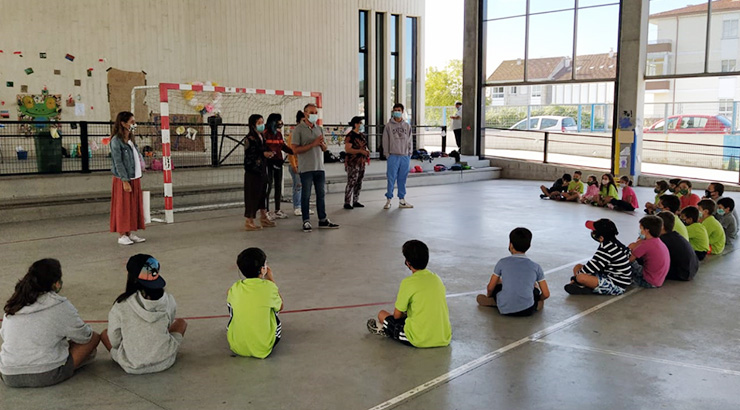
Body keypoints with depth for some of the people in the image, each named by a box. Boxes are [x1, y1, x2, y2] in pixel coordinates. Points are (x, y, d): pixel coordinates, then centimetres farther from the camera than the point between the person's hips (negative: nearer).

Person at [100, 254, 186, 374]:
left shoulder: (121, 306, -17)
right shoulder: (168, 301, -11)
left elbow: (114, 342, -7)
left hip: (132, 367, -1)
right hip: (165, 362, 1)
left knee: (104, 334, 24)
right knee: (180, 323, 25)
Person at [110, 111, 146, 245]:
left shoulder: (131, 139, 12)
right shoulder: (116, 141, -12)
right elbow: (118, 163, -16)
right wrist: (125, 181, -19)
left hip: (135, 178, 8)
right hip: (123, 180, -8)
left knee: (135, 206, 9)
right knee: (123, 207, -1)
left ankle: (132, 233, 17)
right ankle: (122, 236, 6)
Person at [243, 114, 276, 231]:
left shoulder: (262, 138, 13)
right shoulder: (250, 139, -13)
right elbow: (249, 156, -20)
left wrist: (270, 154, 4)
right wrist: (263, 154, -20)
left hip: (262, 170, 8)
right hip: (252, 172, -8)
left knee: (263, 194, 13)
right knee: (252, 195, -4)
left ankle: (264, 219, 24)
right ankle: (249, 222, 3)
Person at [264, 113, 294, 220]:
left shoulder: (279, 134, 15)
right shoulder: (265, 133, -10)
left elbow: (283, 146, 17)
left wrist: (295, 151, 7)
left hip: (278, 163, 8)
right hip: (269, 163, -8)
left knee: (278, 186, 11)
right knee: (269, 186, -6)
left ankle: (277, 210, 20)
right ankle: (267, 211, 1)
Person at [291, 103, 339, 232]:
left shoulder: (319, 129, 14)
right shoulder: (299, 129, -6)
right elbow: (295, 149, -14)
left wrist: (322, 143, -5)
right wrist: (313, 144, -17)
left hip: (319, 167, 6)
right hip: (306, 168, -6)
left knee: (321, 194, 10)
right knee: (306, 196, 1)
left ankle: (323, 220, 18)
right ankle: (306, 222, 8)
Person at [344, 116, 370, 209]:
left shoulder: (362, 135, 15)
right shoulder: (350, 135, -11)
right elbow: (347, 149, -19)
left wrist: (367, 151, 6)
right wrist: (360, 151, -23)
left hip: (361, 162, 8)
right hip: (352, 163, -8)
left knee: (359, 183, 11)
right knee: (351, 183, -9)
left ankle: (355, 201, 19)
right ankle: (347, 203, -5)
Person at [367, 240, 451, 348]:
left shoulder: (408, 282, -12)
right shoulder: (437, 278, 6)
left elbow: (397, 315, -4)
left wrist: (406, 314, 20)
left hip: (420, 341, -6)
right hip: (444, 339, 6)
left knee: (382, 314, 12)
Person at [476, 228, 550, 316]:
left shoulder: (503, 263, 3)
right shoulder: (535, 266, 4)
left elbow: (490, 288, 8)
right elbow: (546, 294, 5)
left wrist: (488, 297, 31)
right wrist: (538, 300, 28)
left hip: (505, 310, -1)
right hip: (527, 311, 1)